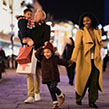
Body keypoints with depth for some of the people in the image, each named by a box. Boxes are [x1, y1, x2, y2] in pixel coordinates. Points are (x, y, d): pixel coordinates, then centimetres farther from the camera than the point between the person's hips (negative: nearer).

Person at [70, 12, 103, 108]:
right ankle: (79, 98, 24)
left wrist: (98, 55, 11)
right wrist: (73, 59, -24)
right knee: (83, 80, 3)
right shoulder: (80, 32, -1)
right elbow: (77, 46, -12)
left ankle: (92, 101, 6)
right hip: (84, 60, -3)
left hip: (96, 60, 3)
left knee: (94, 81, -3)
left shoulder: (98, 31, 11)